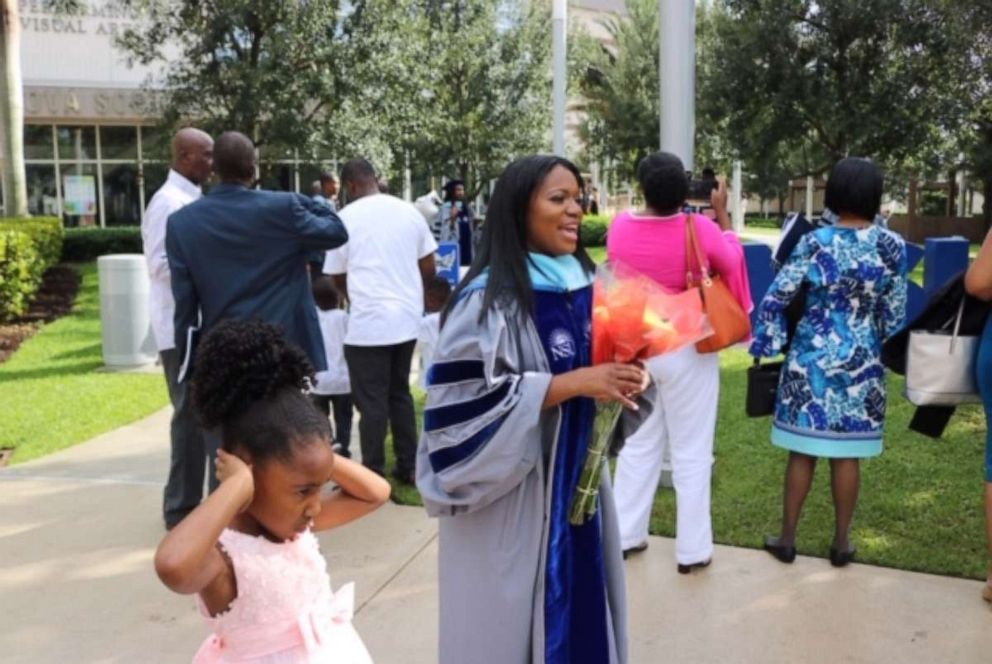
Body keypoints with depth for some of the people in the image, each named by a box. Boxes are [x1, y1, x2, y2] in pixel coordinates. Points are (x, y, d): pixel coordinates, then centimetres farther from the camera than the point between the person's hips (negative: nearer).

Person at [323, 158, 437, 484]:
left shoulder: (345, 218, -5)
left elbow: (338, 278, 4)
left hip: (368, 322, -5)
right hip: (407, 318, 5)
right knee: (400, 394, 17)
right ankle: (407, 467, 23)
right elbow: (429, 269, 7)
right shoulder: (409, 211, 3)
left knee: (372, 402, 4)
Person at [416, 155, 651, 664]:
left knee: (578, 609, 17)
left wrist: (622, 378, -8)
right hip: (509, 495, -6)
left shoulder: (583, 286, 5)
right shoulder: (487, 300, -17)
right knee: (513, 621, 8)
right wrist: (572, 383, -24)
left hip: (576, 479, 7)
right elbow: (465, 402, -22)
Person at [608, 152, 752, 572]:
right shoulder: (699, 228, -15)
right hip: (687, 349, -3)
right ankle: (692, 549, 16)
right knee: (691, 451, 7)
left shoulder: (620, 227, -8)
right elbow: (732, 261, 5)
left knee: (638, 445, 16)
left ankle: (625, 534, 24)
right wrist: (722, 214, 14)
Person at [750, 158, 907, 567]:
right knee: (847, 454, 10)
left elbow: (775, 299, -10)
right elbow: (895, 315, 1)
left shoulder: (815, 243, -10)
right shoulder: (892, 246, -5)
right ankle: (842, 542, 21)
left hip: (811, 360, -1)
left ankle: (787, 538, 17)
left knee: (802, 451, 7)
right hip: (862, 364, 1)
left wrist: (767, 345, 2)